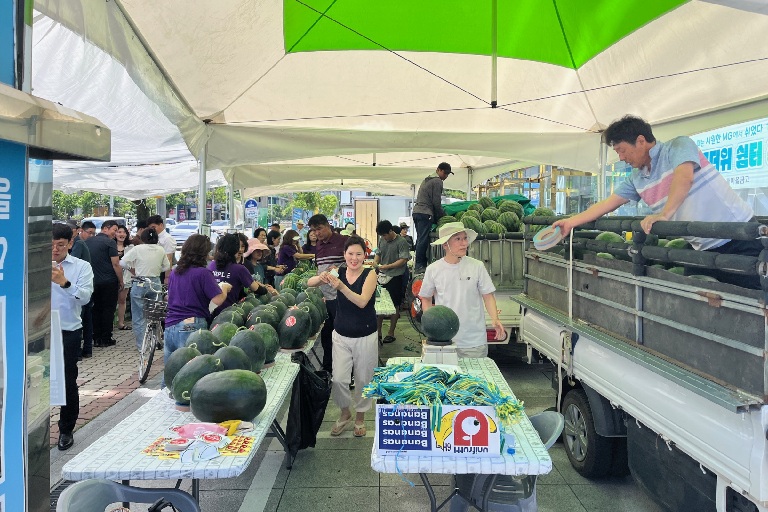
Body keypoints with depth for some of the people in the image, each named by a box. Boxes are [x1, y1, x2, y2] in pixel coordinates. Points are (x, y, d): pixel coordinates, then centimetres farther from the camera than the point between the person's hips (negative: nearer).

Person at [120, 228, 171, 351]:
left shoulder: (138, 249, -8)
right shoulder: (161, 250, 1)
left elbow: (122, 262, -7)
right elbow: (167, 267, 9)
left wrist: (132, 270, 9)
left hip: (140, 284, -3)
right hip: (155, 283, 4)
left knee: (138, 317, 5)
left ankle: (141, 345, 6)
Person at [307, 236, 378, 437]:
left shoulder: (370, 274, -12)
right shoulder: (339, 273, -3)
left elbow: (362, 301, -27)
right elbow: (309, 283, -10)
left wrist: (341, 286, -42)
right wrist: (321, 277, -33)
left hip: (365, 337, -2)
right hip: (341, 335, 2)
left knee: (363, 380, 11)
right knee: (338, 379, 1)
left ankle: (360, 416, 35)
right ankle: (345, 413, 29)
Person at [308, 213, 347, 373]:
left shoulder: (343, 241, -9)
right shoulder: (318, 245, 13)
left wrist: (338, 268, -23)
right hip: (322, 296, 7)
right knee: (325, 333, 16)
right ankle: (327, 367, 29)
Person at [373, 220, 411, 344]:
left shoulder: (401, 242, -12)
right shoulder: (382, 240, 7)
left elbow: (403, 260, -16)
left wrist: (387, 266, -21)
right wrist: (375, 262, -2)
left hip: (395, 278, -6)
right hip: (382, 277, 6)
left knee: (394, 306, 6)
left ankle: (391, 333, 17)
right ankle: (378, 332, 21)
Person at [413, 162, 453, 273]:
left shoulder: (427, 179, 24)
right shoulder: (437, 182, -5)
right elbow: (436, 203, -10)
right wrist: (443, 216, 1)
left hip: (417, 211, 10)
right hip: (425, 214, -10)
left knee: (420, 239, 11)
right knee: (423, 240, -9)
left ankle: (420, 264, 13)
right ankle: (419, 266, -10)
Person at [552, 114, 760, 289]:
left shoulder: (678, 146, -10)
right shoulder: (637, 179, 10)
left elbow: (684, 177, -29)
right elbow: (608, 204, 14)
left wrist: (665, 213, -37)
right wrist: (571, 222, 10)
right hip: (705, 250, 7)